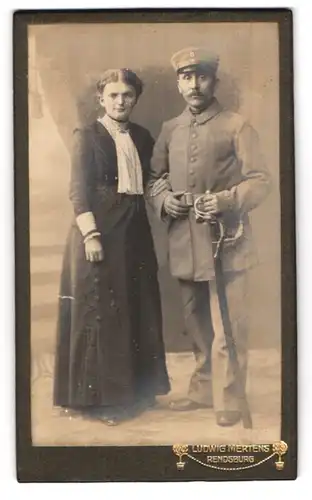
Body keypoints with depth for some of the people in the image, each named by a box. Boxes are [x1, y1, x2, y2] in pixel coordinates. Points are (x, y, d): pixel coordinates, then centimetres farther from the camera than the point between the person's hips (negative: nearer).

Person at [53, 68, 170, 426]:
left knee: (137, 309, 10)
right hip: (98, 230, -5)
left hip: (135, 232, 6)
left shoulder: (142, 137, 13)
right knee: (98, 311, -1)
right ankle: (99, 396, 9)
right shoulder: (87, 136, -1)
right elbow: (78, 189, -9)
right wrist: (91, 234, -18)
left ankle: (136, 388, 23)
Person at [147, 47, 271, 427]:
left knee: (228, 326, -3)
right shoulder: (169, 130, 14)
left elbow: (259, 180, -5)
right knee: (196, 324, 15)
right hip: (184, 243, 5)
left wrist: (226, 201, -22)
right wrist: (163, 198, -3)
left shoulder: (236, 126, -1)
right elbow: (155, 177, 19)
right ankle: (203, 390, 30)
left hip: (225, 240, -5)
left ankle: (228, 400, 9)